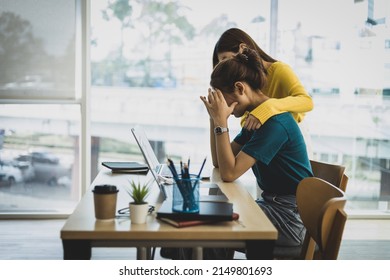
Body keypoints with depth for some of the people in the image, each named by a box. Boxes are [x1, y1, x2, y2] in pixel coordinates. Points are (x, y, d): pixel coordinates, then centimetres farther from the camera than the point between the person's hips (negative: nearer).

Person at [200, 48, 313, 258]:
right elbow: (220, 163, 11)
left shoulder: (275, 122, -20)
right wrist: (214, 119, 3)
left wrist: (221, 123, -20)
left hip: (289, 217, -9)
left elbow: (229, 173, -23)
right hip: (271, 203, 9)